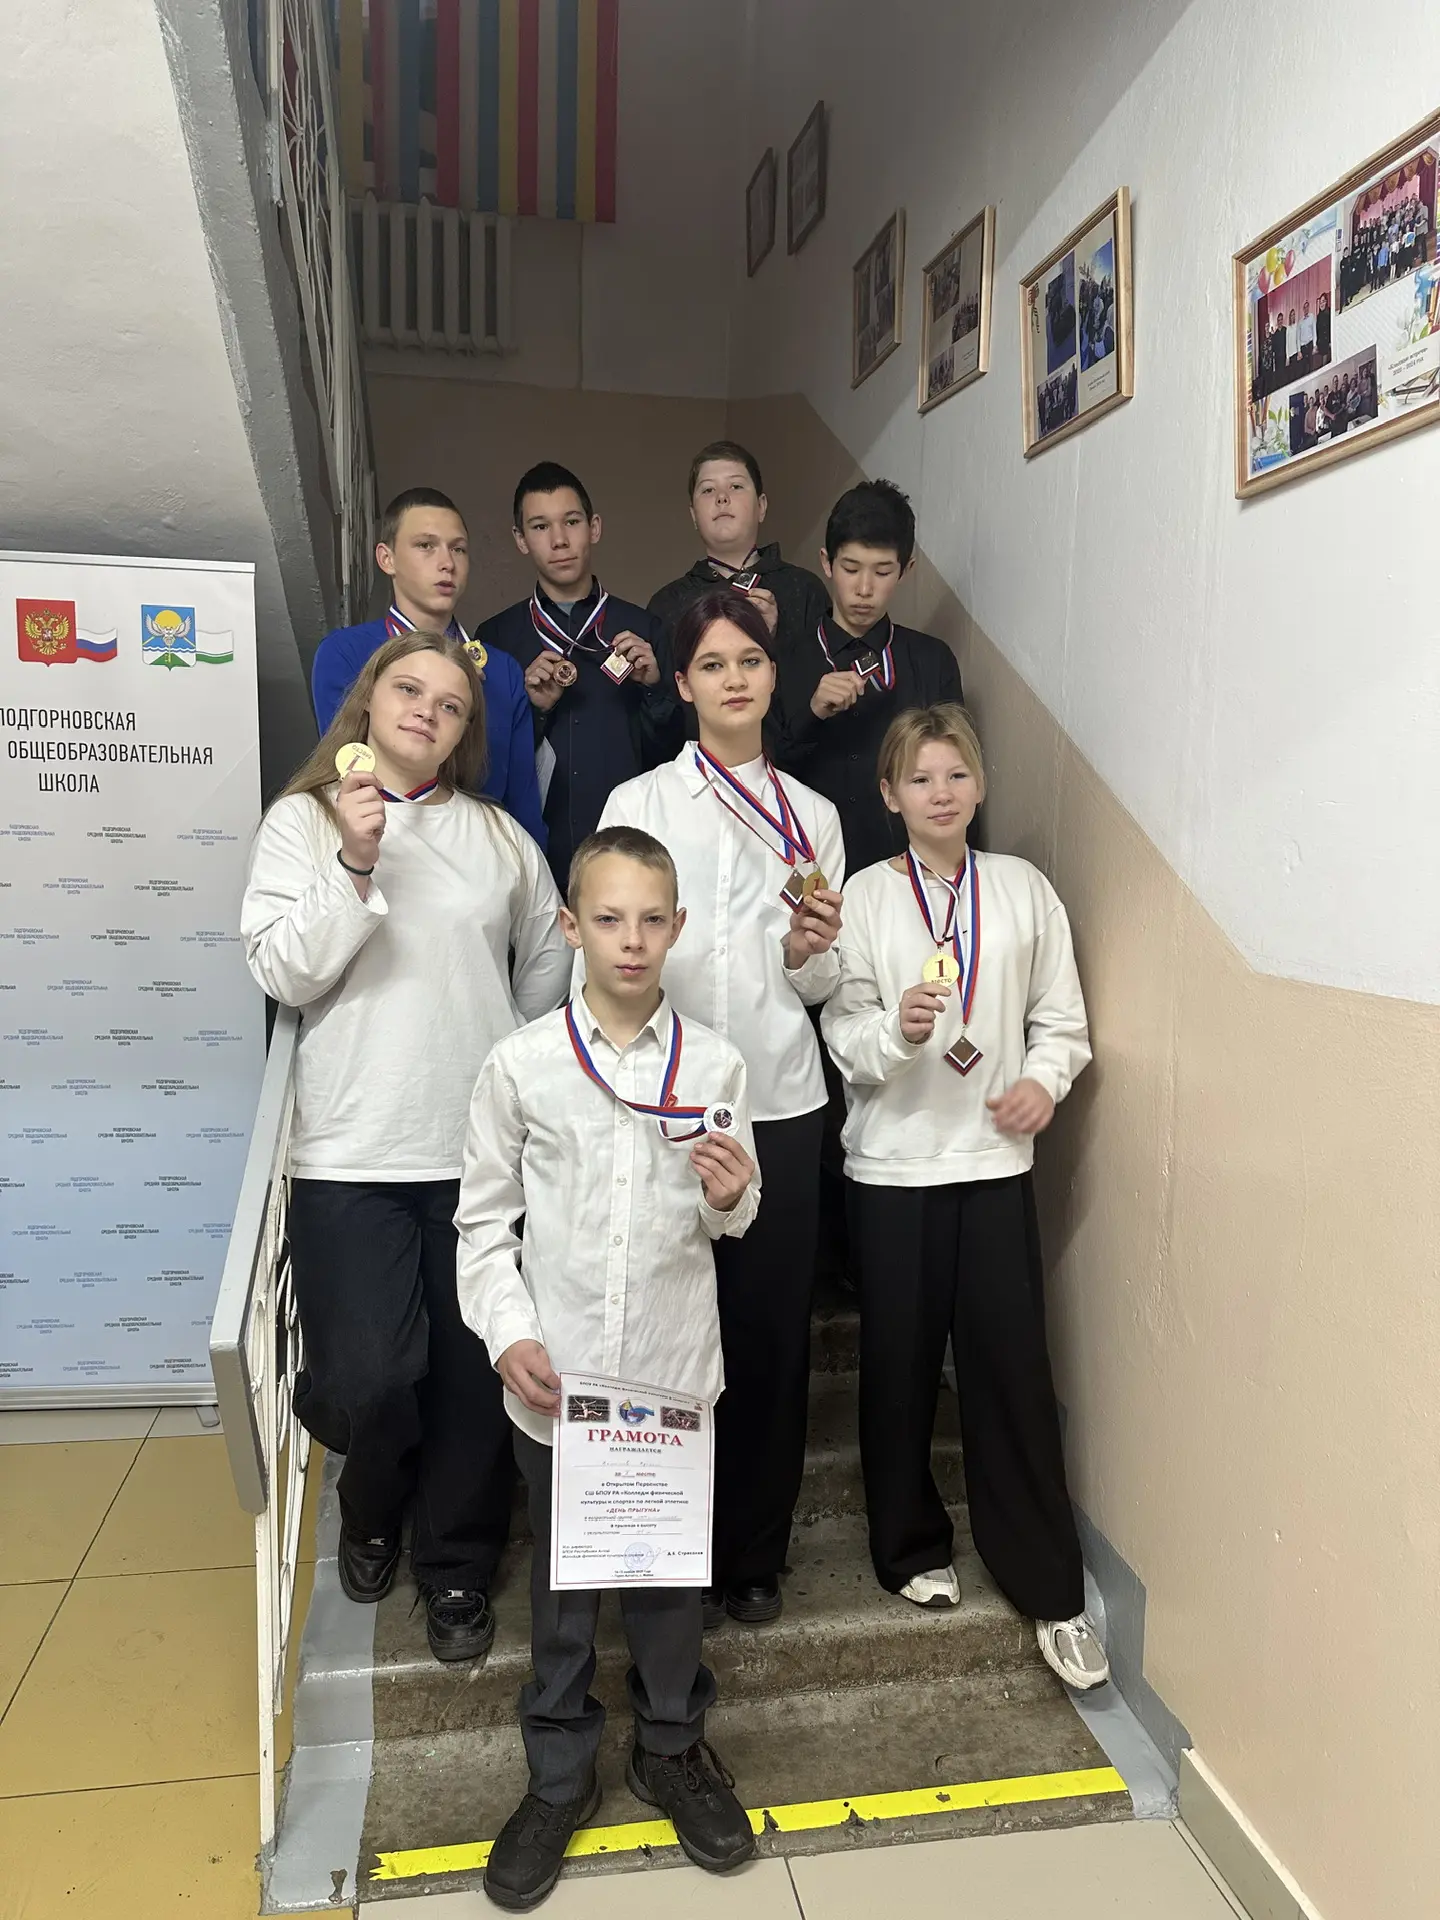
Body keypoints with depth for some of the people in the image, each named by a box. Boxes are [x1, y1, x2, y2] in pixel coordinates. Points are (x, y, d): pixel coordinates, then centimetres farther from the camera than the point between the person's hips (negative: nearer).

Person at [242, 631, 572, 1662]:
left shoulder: (500, 835, 10)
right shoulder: (303, 821, 5)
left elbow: (548, 969, 14)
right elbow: (283, 972, -5)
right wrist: (356, 865, -15)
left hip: (486, 1148, 2)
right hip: (352, 1150, -1)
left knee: (475, 1372, 7)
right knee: (366, 1376, -3)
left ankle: (458, 1568, 30)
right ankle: (373, 1512, 33)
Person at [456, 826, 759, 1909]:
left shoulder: (715, 1065, -4)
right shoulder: (521, 1066, -8)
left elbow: (732, 1224, 6)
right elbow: (485, 1219, -1)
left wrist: (730, 1198, -16)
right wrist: (510, 1333, -12)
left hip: (675, 1371, 1)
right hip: (555, 1376, -1)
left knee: (673, 1564, 18)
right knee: (561, 1577, 17)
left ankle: (673, 1749, 44)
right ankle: (561, 1777, 40)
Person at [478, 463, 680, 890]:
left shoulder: (642, 630, 4)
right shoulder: (497, 637, 4)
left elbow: (670, 753, 4)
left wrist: (654, 687, -11)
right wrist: (533, 709, -12)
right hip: (535, 852, 0)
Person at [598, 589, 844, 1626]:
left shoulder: (814, 816, 12)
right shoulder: (640, 803, 4)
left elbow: (824, 986, 13)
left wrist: (808, 950, -8)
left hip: (782, 1108, 3)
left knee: (773, 1334, 8)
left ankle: (756, 1557, 27)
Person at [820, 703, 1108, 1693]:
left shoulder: (1025, 889, 4)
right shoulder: (865, 896, 0)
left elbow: (1061, 1018, 6)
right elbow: (844, 1037, -4)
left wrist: (1046, 1080, -12)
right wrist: (897, 1030, -23)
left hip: (995, 1157, 0)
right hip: (893, 1161, 0)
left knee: (1013, 1367, 1)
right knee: (900, 1364, 10)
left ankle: (1051, 1589, 15)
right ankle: (914, 1547, 31)